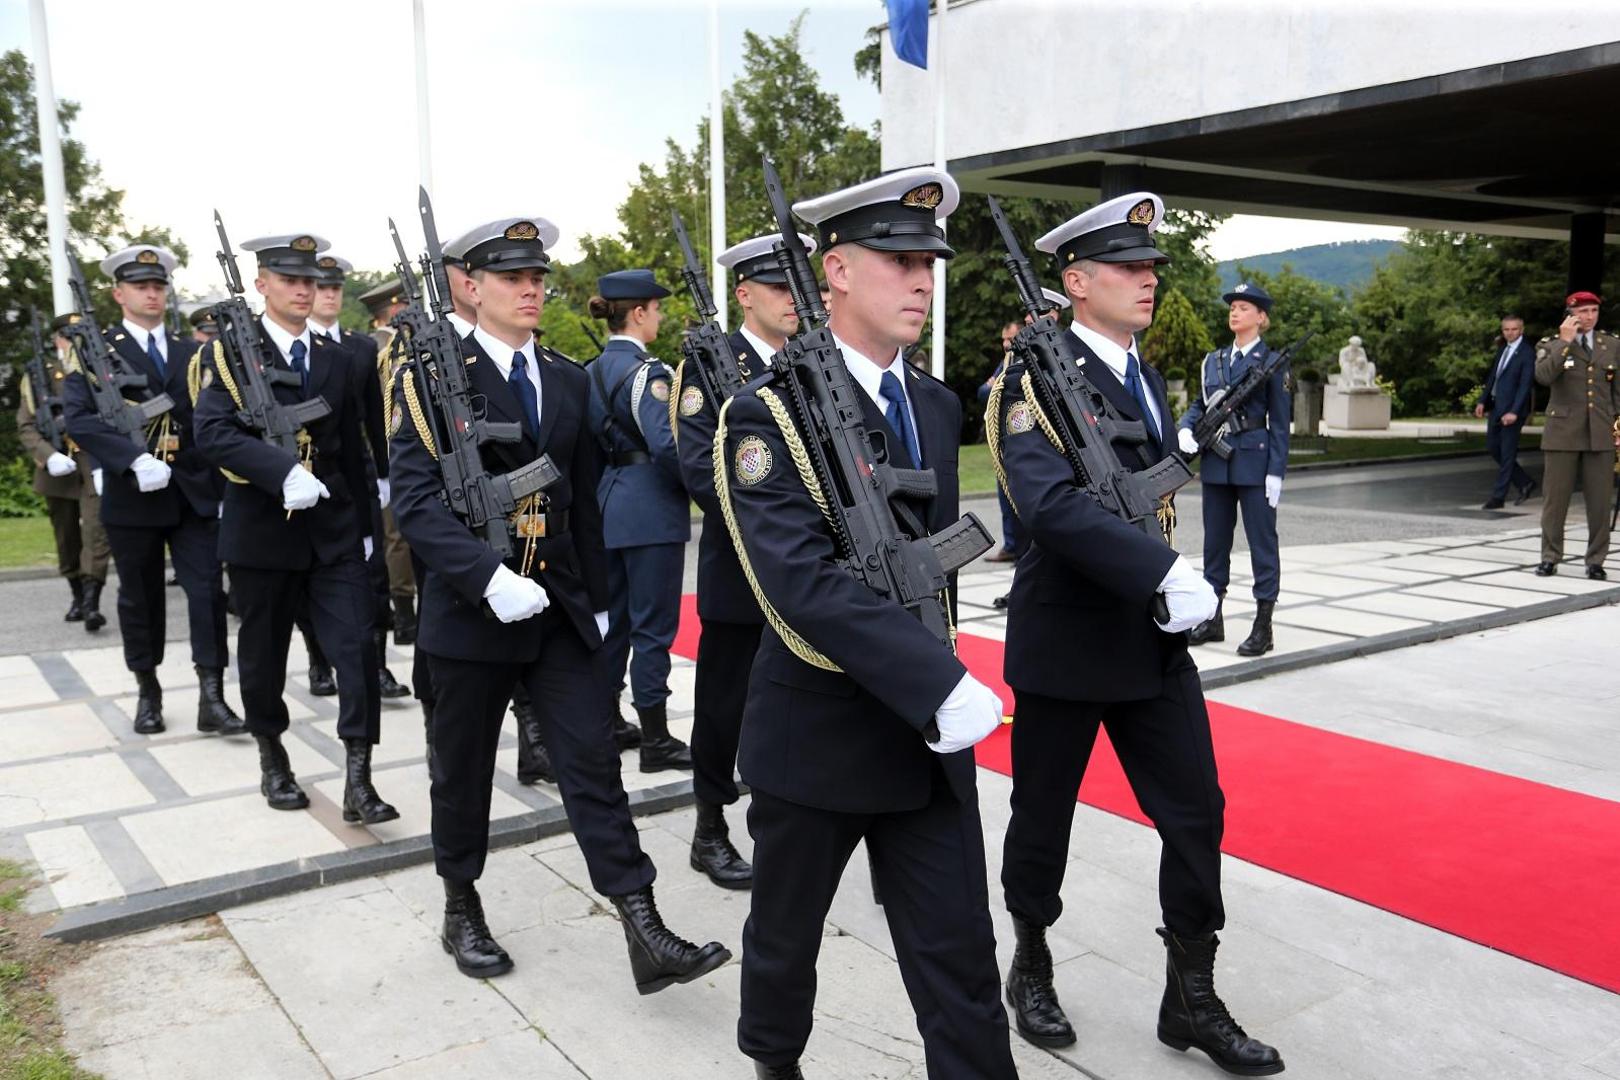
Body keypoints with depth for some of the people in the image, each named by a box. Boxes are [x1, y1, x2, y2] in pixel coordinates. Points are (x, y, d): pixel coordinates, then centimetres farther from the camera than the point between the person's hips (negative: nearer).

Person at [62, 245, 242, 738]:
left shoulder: (191, 353, 12)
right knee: (140, 597, 10)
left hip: (195, 493, 2)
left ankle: (211, 698, 0)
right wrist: (135, 460, -25)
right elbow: (77, 418, -13)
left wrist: (223, 485, 3)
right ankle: (148, 692, 25)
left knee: (208, 590, -4)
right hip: (131, 493, -2)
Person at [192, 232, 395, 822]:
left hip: (334, 529, 3)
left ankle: (358, 783, -2)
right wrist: (284, 470, -32)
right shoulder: (228, 351, -3)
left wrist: (364, 525, 12)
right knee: (263, 656, 11)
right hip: (262, 527, -3)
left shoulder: (336, 357, 10)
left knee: (357, 649, -6)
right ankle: (273, 761, 32)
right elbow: (214, 431, -18)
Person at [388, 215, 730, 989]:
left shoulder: (569, 382, 10)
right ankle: (461, 910, 32)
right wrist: (489, 578, -26)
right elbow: (415, 498, -15)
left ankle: (644, 933, 2)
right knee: (463, 768, 12)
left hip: (559, 606, 4)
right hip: (470, 606, -4)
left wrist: (596, 598, 13)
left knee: (593, 762, 0)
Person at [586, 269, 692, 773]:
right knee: (654, 624, -2)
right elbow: (666, 444, -23)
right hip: (651, 508, -9)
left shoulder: (595, 369, 11)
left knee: (615, 617, 17)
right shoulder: (646, 370, -15)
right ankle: (655, 740, 5)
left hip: (610, 503, 9)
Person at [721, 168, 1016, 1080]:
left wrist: (935, 678, 11)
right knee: (787, 932, 18)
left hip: (924, 732, 5)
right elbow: (804, 580, -27)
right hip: (817, 730, -4)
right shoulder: (772, 414, -16)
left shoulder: (939, 406, 7)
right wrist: (942, 683, -32)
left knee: (960, 955, 7)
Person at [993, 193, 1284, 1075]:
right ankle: (1031, 971, 34)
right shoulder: (1036, 379, -16)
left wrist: (1167, 585, 8)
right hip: (1064, 640, -7)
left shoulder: (1145, 376, 11)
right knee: (1043, 815, 11)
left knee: (1196, 811, 8)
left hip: (1151, 638, 7)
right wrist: (1165, 571, -37)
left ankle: (1191, 998, 24)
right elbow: (1050, 504, -31)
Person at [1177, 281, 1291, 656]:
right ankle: (1212, 618, 21)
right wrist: (1185, 428, -6)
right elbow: (1200, 404, 16)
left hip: (1254, 461, -6)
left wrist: (1276, 471, -12)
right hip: (1216, 461, 6)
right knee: (1215, 541, 11)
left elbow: (1281, 421, -5)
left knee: (1262, 541, 0)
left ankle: (1263, 625, 5)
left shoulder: (1271, 362, -3)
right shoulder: (1213, 360, 12)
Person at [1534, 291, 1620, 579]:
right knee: (1556, 498, 1)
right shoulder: (1551, 345, 3)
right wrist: (1566, 342, -17)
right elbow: (1543, 376, -18)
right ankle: (1550, 557, 13)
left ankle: (1596, 561, 13)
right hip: (1562, 433, -2)